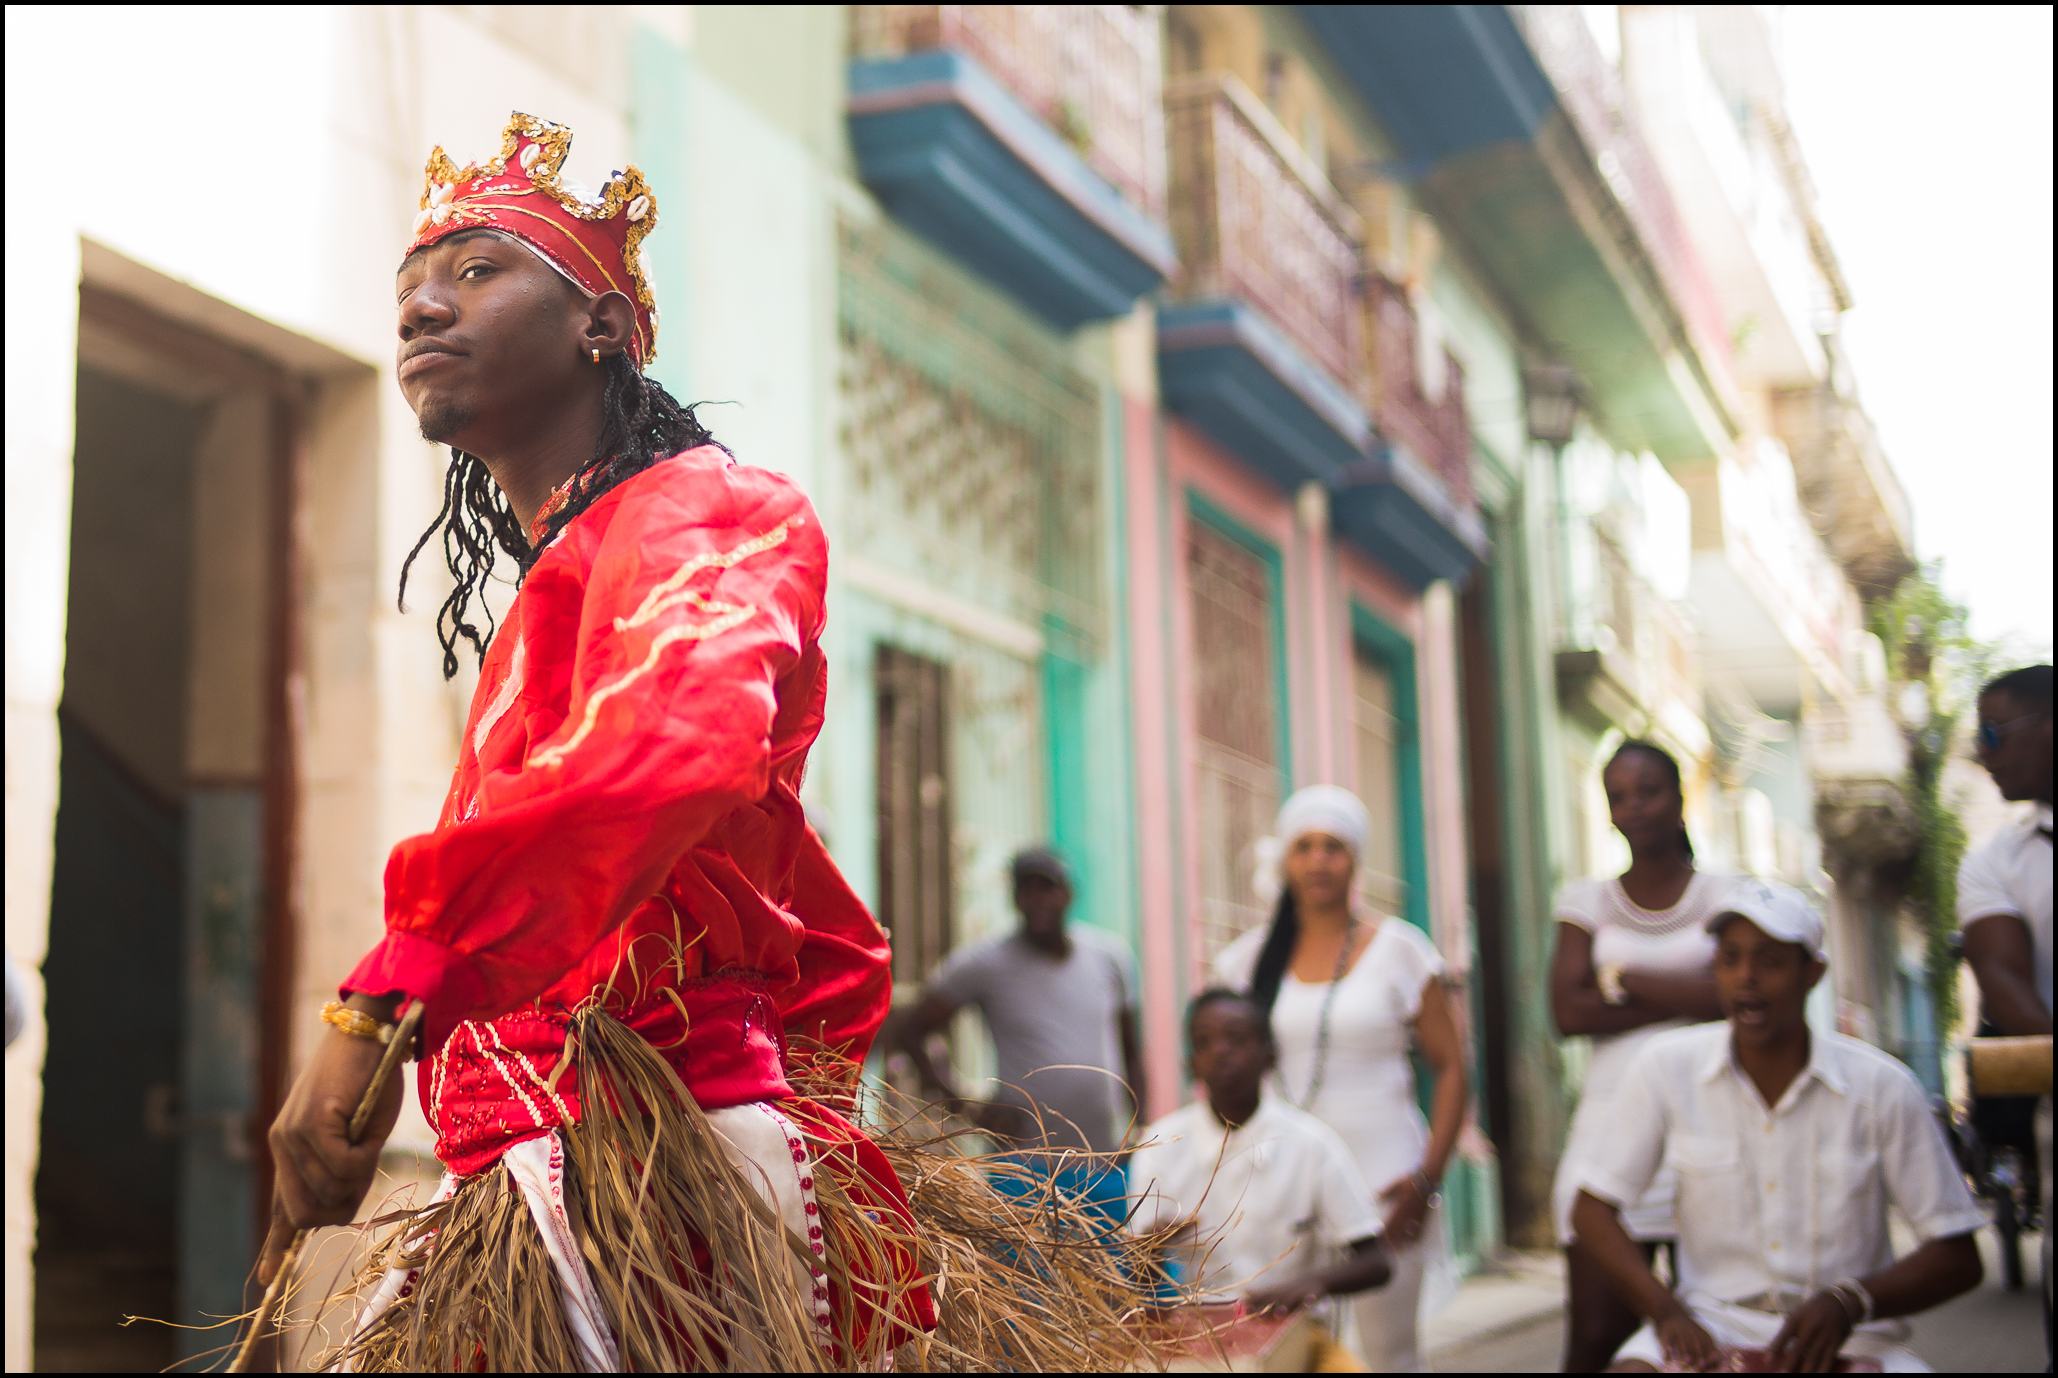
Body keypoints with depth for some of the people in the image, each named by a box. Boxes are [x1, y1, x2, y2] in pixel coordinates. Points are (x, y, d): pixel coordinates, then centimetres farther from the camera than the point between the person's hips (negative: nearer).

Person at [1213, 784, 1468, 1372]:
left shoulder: (1398, 948, 2)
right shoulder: (1251, 959, 9)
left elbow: (1451, 1066, 1)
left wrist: (1427, 1179, -8)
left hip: (1382, 1177, -2)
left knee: (1388, 1350, -1)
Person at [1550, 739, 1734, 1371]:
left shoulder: (1722, 896, 9)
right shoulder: (1587, 899, 12)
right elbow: (1568, 1011, -1)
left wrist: (1628, 979, -3)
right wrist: (1685, 998, -6)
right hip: (1613, 1117, 1)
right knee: (1595, 1335, -7)